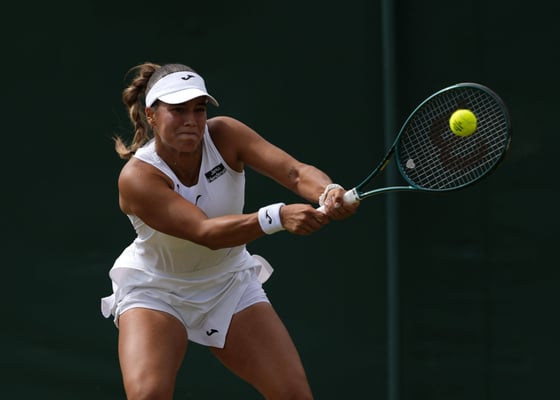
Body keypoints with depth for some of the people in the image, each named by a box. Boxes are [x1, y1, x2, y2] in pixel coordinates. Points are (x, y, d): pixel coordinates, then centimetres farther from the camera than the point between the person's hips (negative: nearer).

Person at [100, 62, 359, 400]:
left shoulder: (224, 135, -17)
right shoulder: (137, 177, -27)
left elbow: (294, 171, -27)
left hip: (230, 286, 4)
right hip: (155, 292, -4)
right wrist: (278, 217, -53)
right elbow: (206, 232, -38)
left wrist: (329, 192, -51)